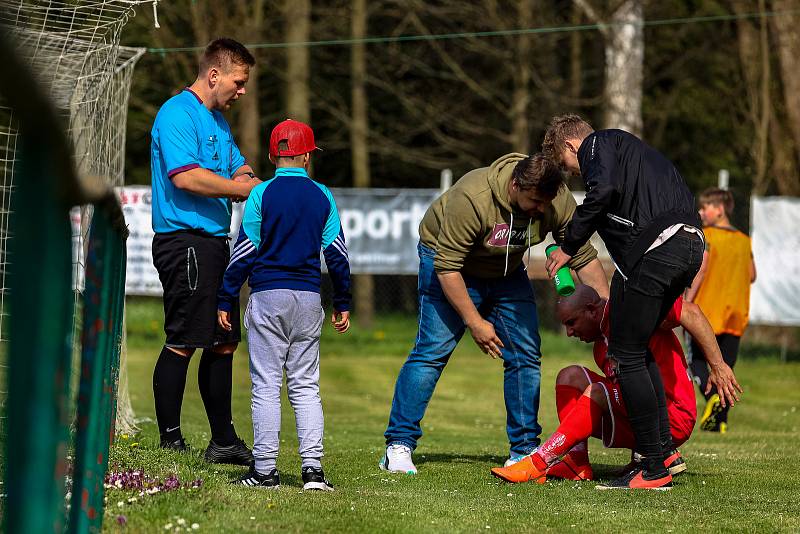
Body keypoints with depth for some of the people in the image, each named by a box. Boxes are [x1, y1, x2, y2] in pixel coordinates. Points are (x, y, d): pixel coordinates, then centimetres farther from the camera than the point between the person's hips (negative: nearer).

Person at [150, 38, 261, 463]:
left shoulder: (218, 119, 20)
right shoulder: (178, 113, -11)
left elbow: (239, 168, 25)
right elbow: (185, 176, -22)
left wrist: (245, 178, 0)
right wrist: (241, 188, -14)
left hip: (214, 243, 10)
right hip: (184, 240, -10)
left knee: (223, 344, 12)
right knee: (182, 343, -9)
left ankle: (223, 441, 19)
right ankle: (170, 442, -5)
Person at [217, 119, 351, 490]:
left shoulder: (262, 194, -3)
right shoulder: (322, 197, 5)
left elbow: (244, 252, -4)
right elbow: (337, 254, 7)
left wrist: (226, 302, 2)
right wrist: (342, 303, 14)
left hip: (268, 296, -3)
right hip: (309, 299, 3)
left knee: (266, 386, -1)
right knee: (306, 386, 7)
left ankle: (265, 469, -3)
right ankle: (313, 468, -2)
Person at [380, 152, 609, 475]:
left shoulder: (559, 201, -22)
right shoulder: (472, 198, -37)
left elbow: (584, 257, -10)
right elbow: (447, 266, -30)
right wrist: (474, 322, -27)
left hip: (506, 272, 5)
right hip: (448, 261, -5)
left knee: (526, 356, -2)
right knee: (433, 350, -15)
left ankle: (525, 450, 7)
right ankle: (398, 446, -11)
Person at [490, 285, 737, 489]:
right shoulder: (601, 346, 16)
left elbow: (690, 313, -18)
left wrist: (718, 365, -20)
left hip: (673, 419, -9)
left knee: (598, 392, -27)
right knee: (571, 376, 4)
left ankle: (538, 463, -26)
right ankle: (577, 464, -11)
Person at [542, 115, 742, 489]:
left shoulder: (597, 144, 10)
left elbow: (603, 190, -15)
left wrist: (568, 246, -5)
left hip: (655, 245, -9)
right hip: (691, 244, 9)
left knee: (626, 355, -3)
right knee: (637, 348, 20)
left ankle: (654, 468, -4)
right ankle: (664, 449, 16)